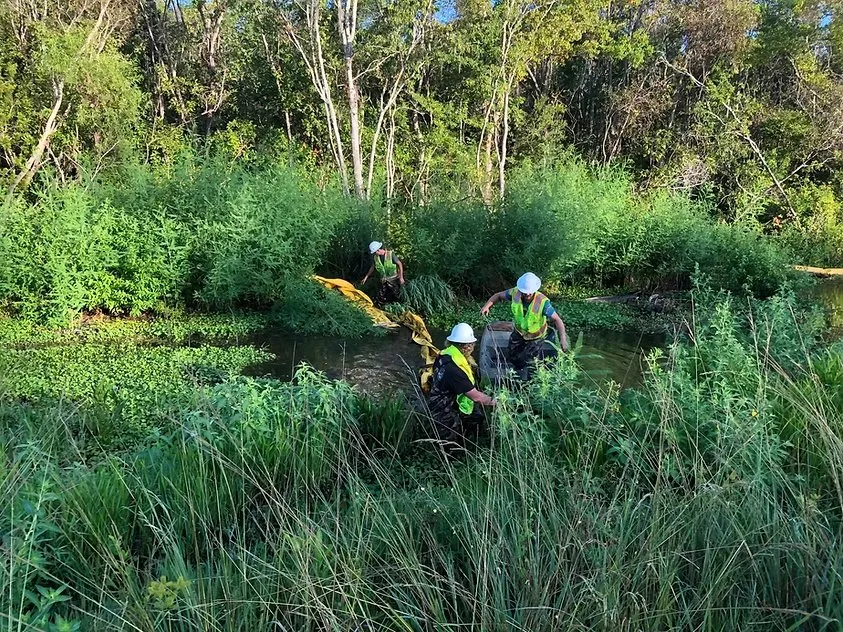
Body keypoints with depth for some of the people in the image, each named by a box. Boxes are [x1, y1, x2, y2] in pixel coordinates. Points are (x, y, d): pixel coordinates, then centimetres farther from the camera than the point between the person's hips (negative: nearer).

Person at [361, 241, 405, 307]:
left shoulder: (390, 254, -13)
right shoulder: (375, 257, 0)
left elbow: (400, 264, -9)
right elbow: (372, 267, 15)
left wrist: (401, 277, -13)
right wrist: (366, 277, 14)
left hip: (393, 280, -4)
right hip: (383, 281, 4)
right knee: (379, 300, 0)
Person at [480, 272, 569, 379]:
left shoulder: (542, 302, -36)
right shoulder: (515, 293, -25)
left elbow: (557, 319, -34)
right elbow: (499, 295, -8)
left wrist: (563, 338, -47)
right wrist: (487, 305, -26)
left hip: (536, 337, -5)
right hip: (519, 332, 5)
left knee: (528, 361, -3)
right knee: (512, 355, 21)